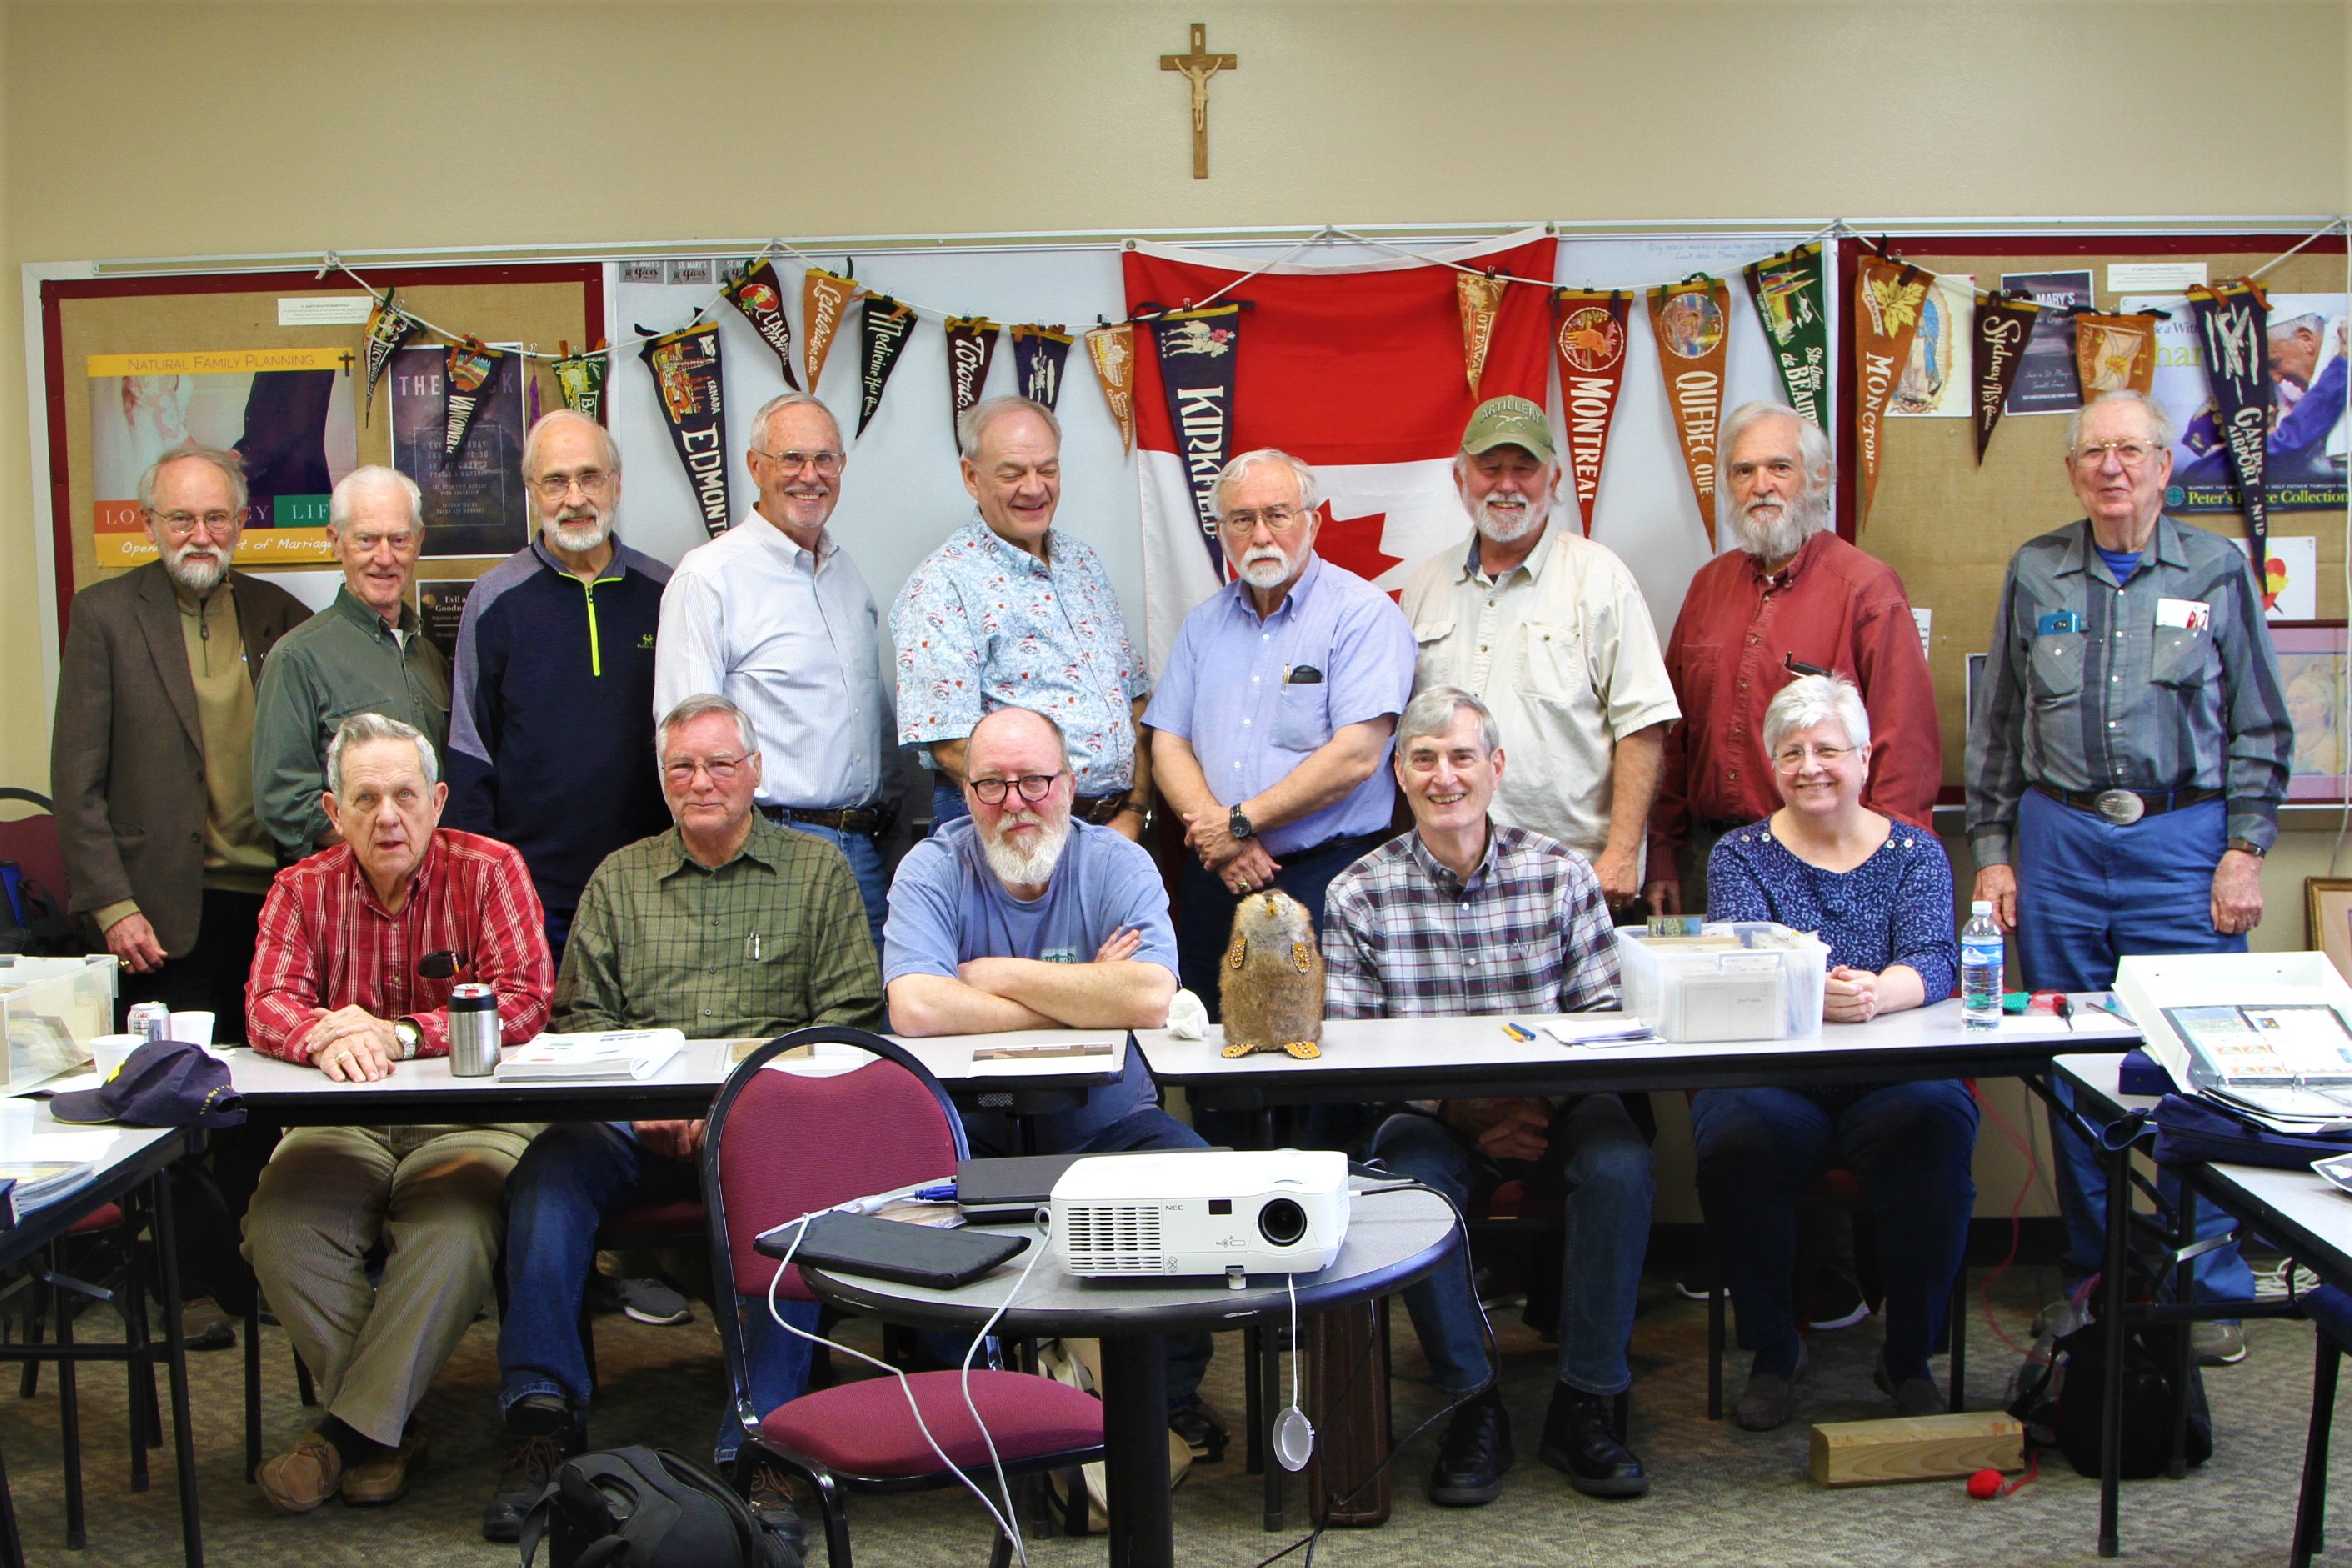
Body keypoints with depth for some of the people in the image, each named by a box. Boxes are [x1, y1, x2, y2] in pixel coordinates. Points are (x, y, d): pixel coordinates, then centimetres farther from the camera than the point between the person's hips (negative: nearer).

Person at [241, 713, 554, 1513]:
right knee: (278, 1223, -26)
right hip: (343, 1124, 3)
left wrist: (398, 1035, -23)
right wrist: (326, 1038, -29)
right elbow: (268, 1004, -5)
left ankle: (349, 1431, -18)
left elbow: (524, 999, -11)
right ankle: (388, 1430, -14)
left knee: (457, 1223, -33)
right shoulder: (302, 890, 8)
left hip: (468, 1118, -3)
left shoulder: (490, 871, -1)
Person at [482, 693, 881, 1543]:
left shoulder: (816, 870, 13)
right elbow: (582, 1017, 14)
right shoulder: (619, 879, 21)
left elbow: (849, 1014, 4)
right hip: (636, 1122, 2)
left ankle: (757, 1442, -30)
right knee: (550, 1168, -28)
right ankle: (544, 1415, -22)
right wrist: (636, 1102, -7)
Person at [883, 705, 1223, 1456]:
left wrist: (1000, 976, -16)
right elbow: (915, 1008, -24)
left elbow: (1150, 998, -23)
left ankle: (1169, 1395, -2)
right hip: (970, 1125, 0)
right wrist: (1084, 999, -18)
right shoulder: (932, 868, -4)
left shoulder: (1119, 863, -3)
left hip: (1105, 1120, 1)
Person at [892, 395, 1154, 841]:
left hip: (1116, 826, 6)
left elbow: (1133, 698, 15)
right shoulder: (941, 586, -9)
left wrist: (1133, 814, 2)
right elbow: (953, 748, -17)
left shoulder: (1083, 561, 14)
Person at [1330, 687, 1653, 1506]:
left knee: (1619, 1164, -28)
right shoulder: (1358, 895, 0)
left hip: (1550, 1104, 1)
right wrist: (1465, 1110, -17)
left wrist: (1543, 1095, -19)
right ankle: (1473, 1403, -13)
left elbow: (1603, 1015, 0)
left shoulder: (1562, 874, 4)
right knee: (1407, 1176, -32)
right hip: (1433, 1114, -1)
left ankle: (1585, 1403, -12)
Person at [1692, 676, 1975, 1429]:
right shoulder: (1740, 856, 9)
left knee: (1934, 1125, -32)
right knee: (1737, 1139, -32)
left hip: (1893, 1079, 1)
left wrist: (1876, 992, -30)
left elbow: (1933, 963, -6)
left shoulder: (1915, 852, 11)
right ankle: (1773, 1352, -6)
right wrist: (1809, 993, -32)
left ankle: (1910, 1355, -8)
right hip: (1770, 1076, 0)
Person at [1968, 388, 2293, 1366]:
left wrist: (2244, 850, -3)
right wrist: (1991, 851, 7)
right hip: (2059, 839, 2)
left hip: (2182, 837, -2)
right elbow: (1997, 727, 12)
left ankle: (2206, 1287, 8)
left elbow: (2259, 728, 5)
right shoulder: (2035, 573, 9)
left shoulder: (2218, 571, 4)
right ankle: (2094, 1276, 19)